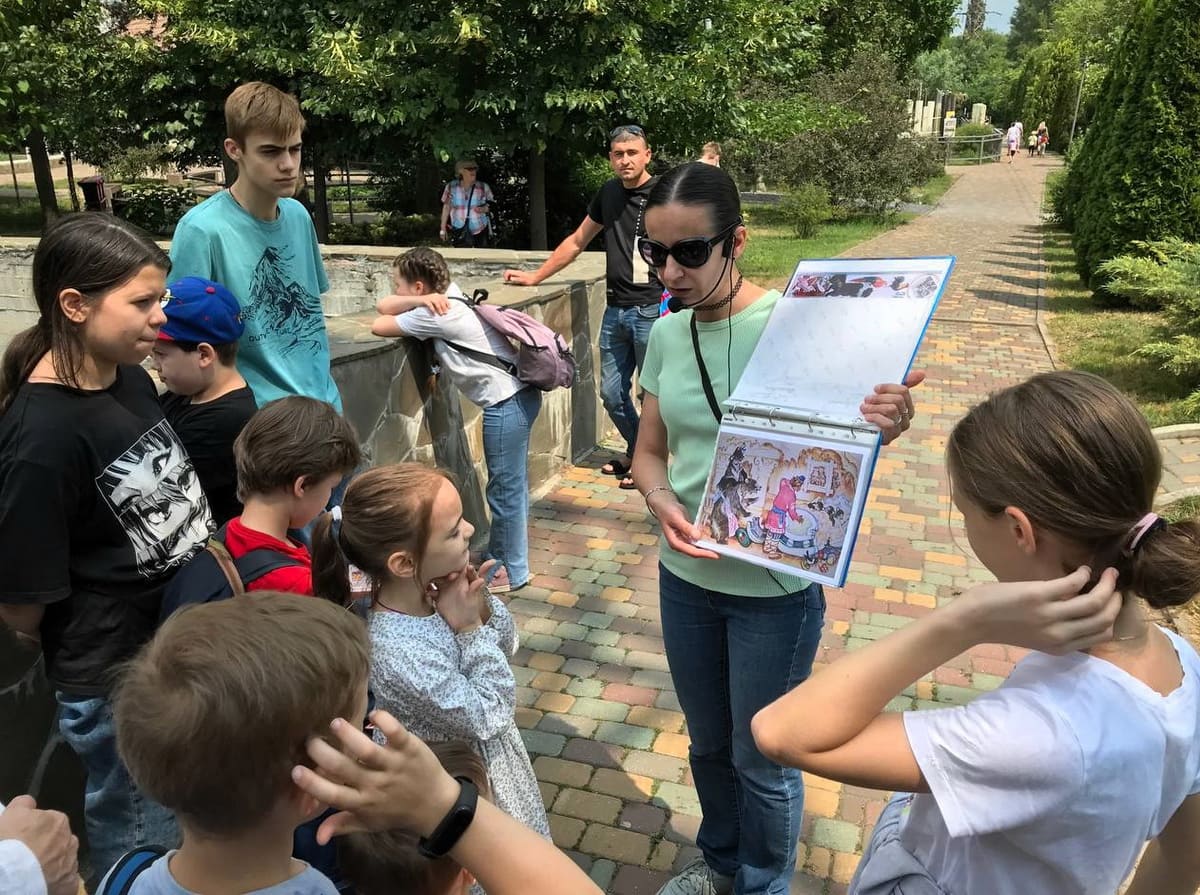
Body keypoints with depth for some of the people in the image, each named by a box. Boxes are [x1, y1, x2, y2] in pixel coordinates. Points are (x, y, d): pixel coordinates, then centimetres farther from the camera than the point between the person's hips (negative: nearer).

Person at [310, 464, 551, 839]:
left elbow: (507, 643, -2)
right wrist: (471, 627, -27)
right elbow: (489, 717, -25)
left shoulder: (430, 588, -17)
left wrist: (481, 602, -21)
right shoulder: (399, 654, -38)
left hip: (482, 753, 7)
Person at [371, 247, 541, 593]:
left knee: (506, 489, 3)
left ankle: (512, 572, 17)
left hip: (506, 403, -10)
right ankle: (499, 559, 32)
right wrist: (422, 300, -5)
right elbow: (384, 306, 15)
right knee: (510, 486, 18)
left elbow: (378, 327, -5)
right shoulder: (447, 299, 14)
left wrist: (424, 303, 12)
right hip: (519, 395, 10)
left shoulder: (434, 315, -13)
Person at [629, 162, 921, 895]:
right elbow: (649, 452, 6)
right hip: (686, 575, 5)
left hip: (775, 586, -5)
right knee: (708, 744, 24)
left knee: (763, 760, 14)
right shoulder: (667, 335, -1)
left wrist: (882, 431, -35)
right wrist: (663, 502, -15)